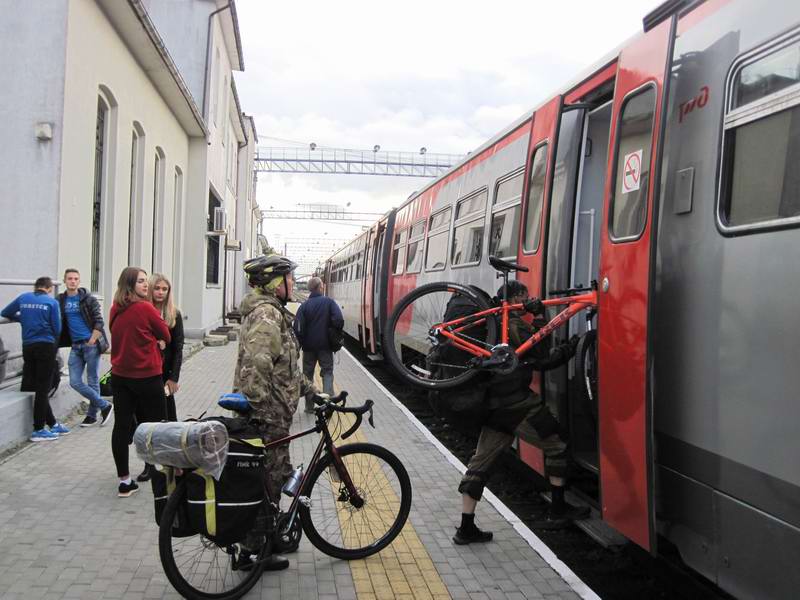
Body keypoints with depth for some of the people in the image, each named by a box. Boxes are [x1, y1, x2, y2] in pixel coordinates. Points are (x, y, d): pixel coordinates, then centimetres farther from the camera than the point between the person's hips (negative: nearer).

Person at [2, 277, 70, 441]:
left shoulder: (23, 298, 8)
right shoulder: (52, 302, -3)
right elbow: (57, 328, -4)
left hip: (28, 346, 5)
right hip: (46, 346, -5)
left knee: (38, 387, 12)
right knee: (43, 389, -1)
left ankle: (52, 424, 20)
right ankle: (38, 430, 0)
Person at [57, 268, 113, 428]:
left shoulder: (88, 299, -4)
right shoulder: (60, 300, 9)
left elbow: (99, 322, -7)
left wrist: (91, 341, -12)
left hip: (91, 344, -5)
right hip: (75, 346, 5)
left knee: (92, 382, 1)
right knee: (75, 382, 1)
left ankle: (92, 414, 16)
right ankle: (104, 405, 12)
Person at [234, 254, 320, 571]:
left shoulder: (273, 312, 17)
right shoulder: (267, 314, -19)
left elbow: (286, 365, 25)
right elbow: (255, 367, -30)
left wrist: (312, 390, 23)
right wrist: (260, 413, -30)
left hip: (272, 415, 11)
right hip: (268, 417, -11)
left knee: (278, 474, 21)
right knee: (269, 479, 1)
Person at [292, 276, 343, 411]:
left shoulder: (304, 305, -4)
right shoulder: (329, 302, -6)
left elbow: (298, 328, -9)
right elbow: (339, 320, -17)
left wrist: (299, 344, 1)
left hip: (309, 346, 1)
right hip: (325, 344, -1)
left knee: (308, 374, 11)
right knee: (327, 372, 11)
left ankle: (309, 406, 11)